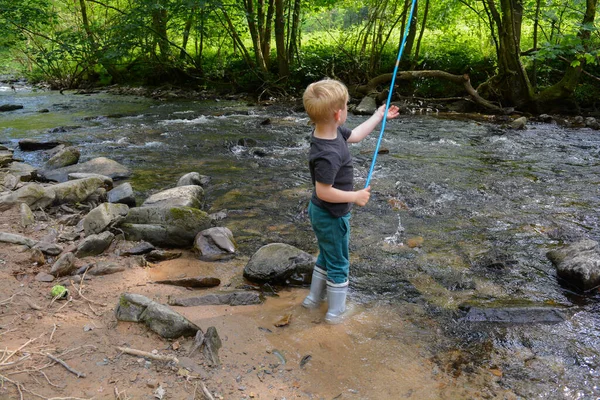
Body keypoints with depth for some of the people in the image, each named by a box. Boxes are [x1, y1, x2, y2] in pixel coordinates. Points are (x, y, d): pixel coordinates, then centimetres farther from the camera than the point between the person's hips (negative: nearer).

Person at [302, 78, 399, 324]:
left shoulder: (332, 132, -5)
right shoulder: (328, 154, -34)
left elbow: (356, 135, 13)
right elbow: (324, 191, -32)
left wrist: (379, 116, 18)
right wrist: (356, 196, -21)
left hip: (320, 212, 9)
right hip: (332, 217, -9)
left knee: (326, 256, 27)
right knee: (338, 263, 10)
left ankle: (314, 298, 43)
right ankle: (335, 312, 28)